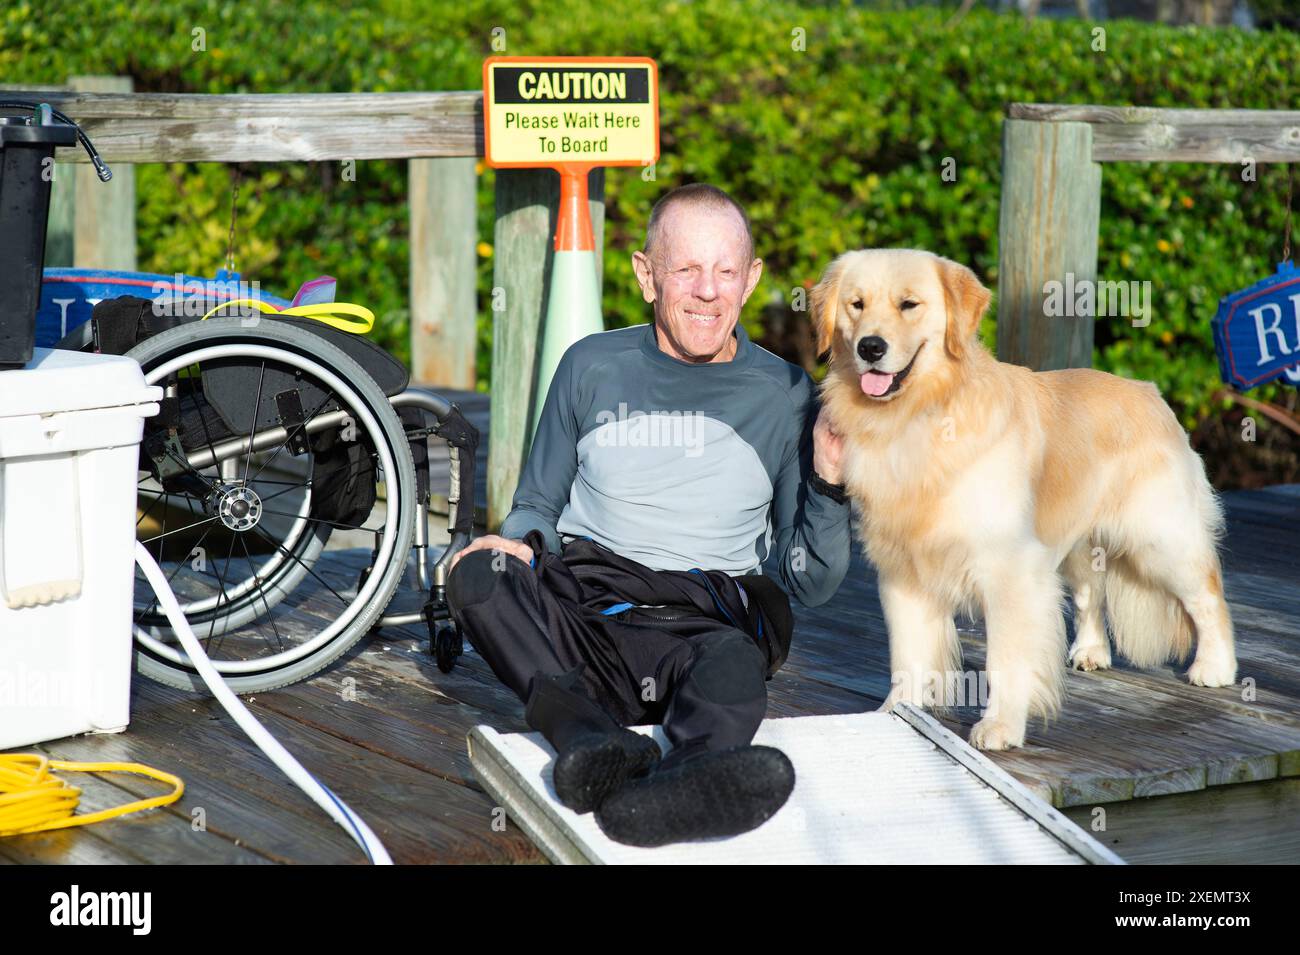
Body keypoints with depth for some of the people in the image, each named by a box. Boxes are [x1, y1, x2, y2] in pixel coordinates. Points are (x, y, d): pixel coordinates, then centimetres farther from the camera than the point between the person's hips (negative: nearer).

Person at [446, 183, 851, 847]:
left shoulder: (783, 396, 8)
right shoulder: (593, 368, 10)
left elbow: (808, 584, 10)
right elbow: (538, 506, 20)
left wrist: (828, 483, -9)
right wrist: (522, 541, -4)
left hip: (706, 623, -2)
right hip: (577, 614, 2)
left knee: (733, 667, -38)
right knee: (475, 574, -30)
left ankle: (683, 786, -72)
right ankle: (590, 735, -52)